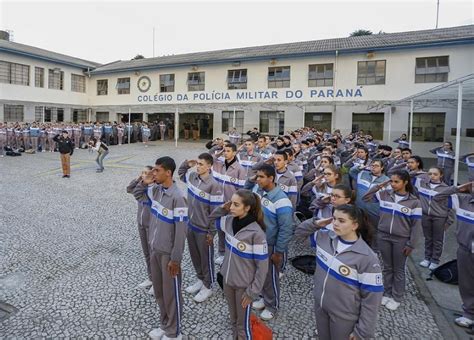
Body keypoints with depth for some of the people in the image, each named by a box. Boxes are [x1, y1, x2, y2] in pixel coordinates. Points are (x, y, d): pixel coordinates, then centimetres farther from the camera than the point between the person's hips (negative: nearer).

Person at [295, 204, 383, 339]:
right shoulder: (324, 237, -9)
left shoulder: (366, 258, -23)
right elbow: (300, 232, 6)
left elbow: (372, 297, -17)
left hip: (344, 316, -5)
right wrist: (316, 223, -11)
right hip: (320, 306, 5)